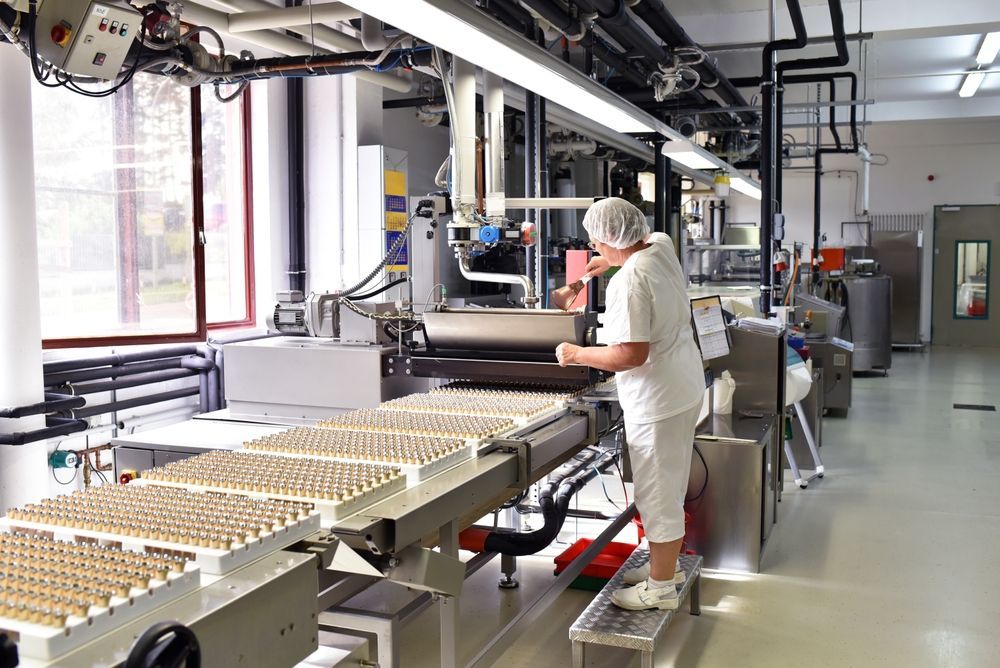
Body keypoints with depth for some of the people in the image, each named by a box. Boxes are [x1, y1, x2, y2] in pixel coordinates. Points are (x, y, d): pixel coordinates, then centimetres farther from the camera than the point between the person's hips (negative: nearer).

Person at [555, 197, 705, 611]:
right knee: (669, 486, 22)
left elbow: (630, 354, -29)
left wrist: (576, 354, -17)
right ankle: (666, 565, 38)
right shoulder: (662, 245, 1)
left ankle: (660, 588, 18)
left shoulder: (628, 281, -26)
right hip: (685, 387, 10)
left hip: (657, 401, -10)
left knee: (657, 492, 4)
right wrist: (611, 261, 30)